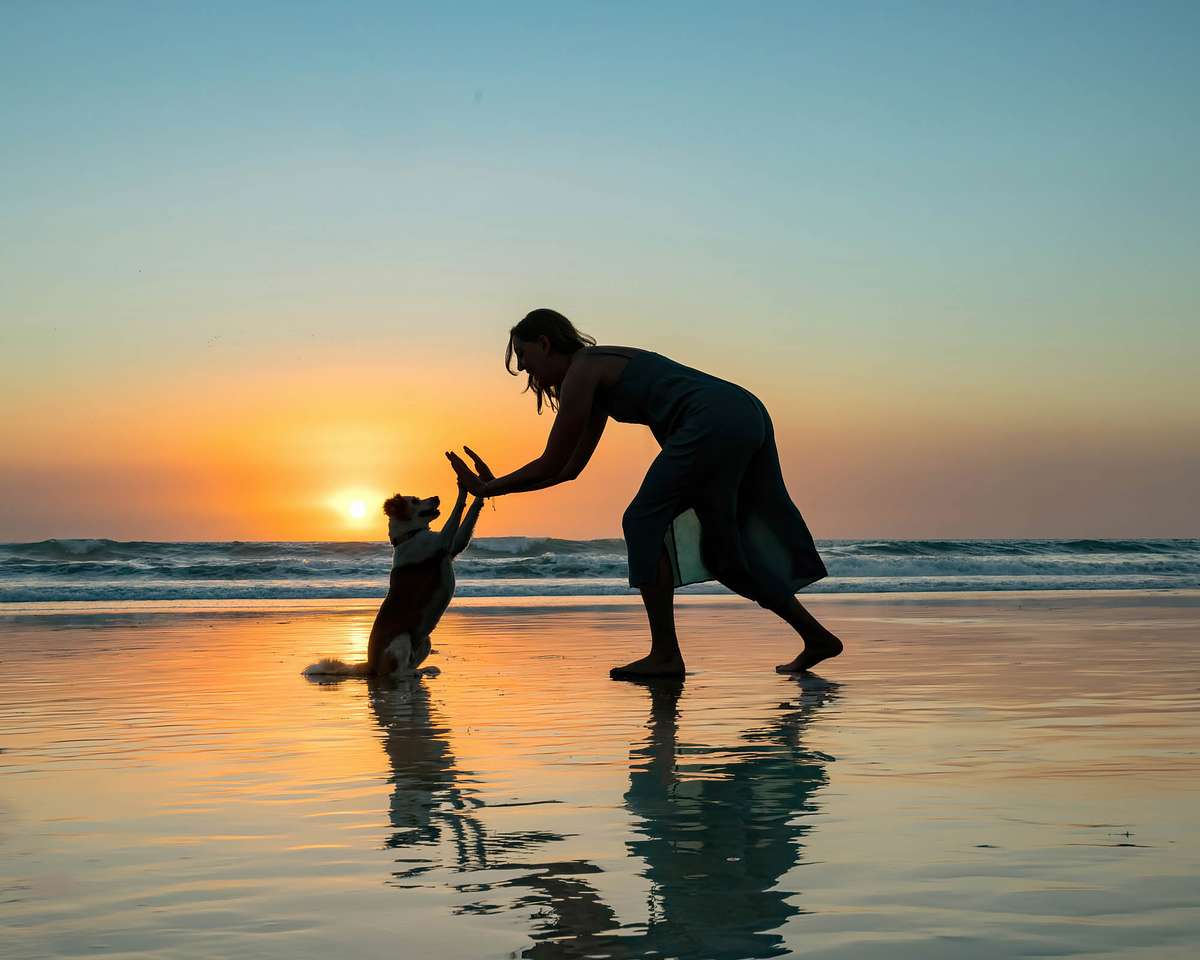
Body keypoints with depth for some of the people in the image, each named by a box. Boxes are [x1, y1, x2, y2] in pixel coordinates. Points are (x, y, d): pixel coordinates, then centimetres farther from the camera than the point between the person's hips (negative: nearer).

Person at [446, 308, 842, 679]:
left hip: (714, 423, -10)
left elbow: (551, 465, 0)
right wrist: (492, 485, 31)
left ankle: (665, 655, -2)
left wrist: (487, 488, 11)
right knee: (726, 545, 16)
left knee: (645, 522, -2)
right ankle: (817, 637, 18)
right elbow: (569, 468, 31)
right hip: (748, 416, 10)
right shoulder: (599, 370, 28)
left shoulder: (581, 372, 0)